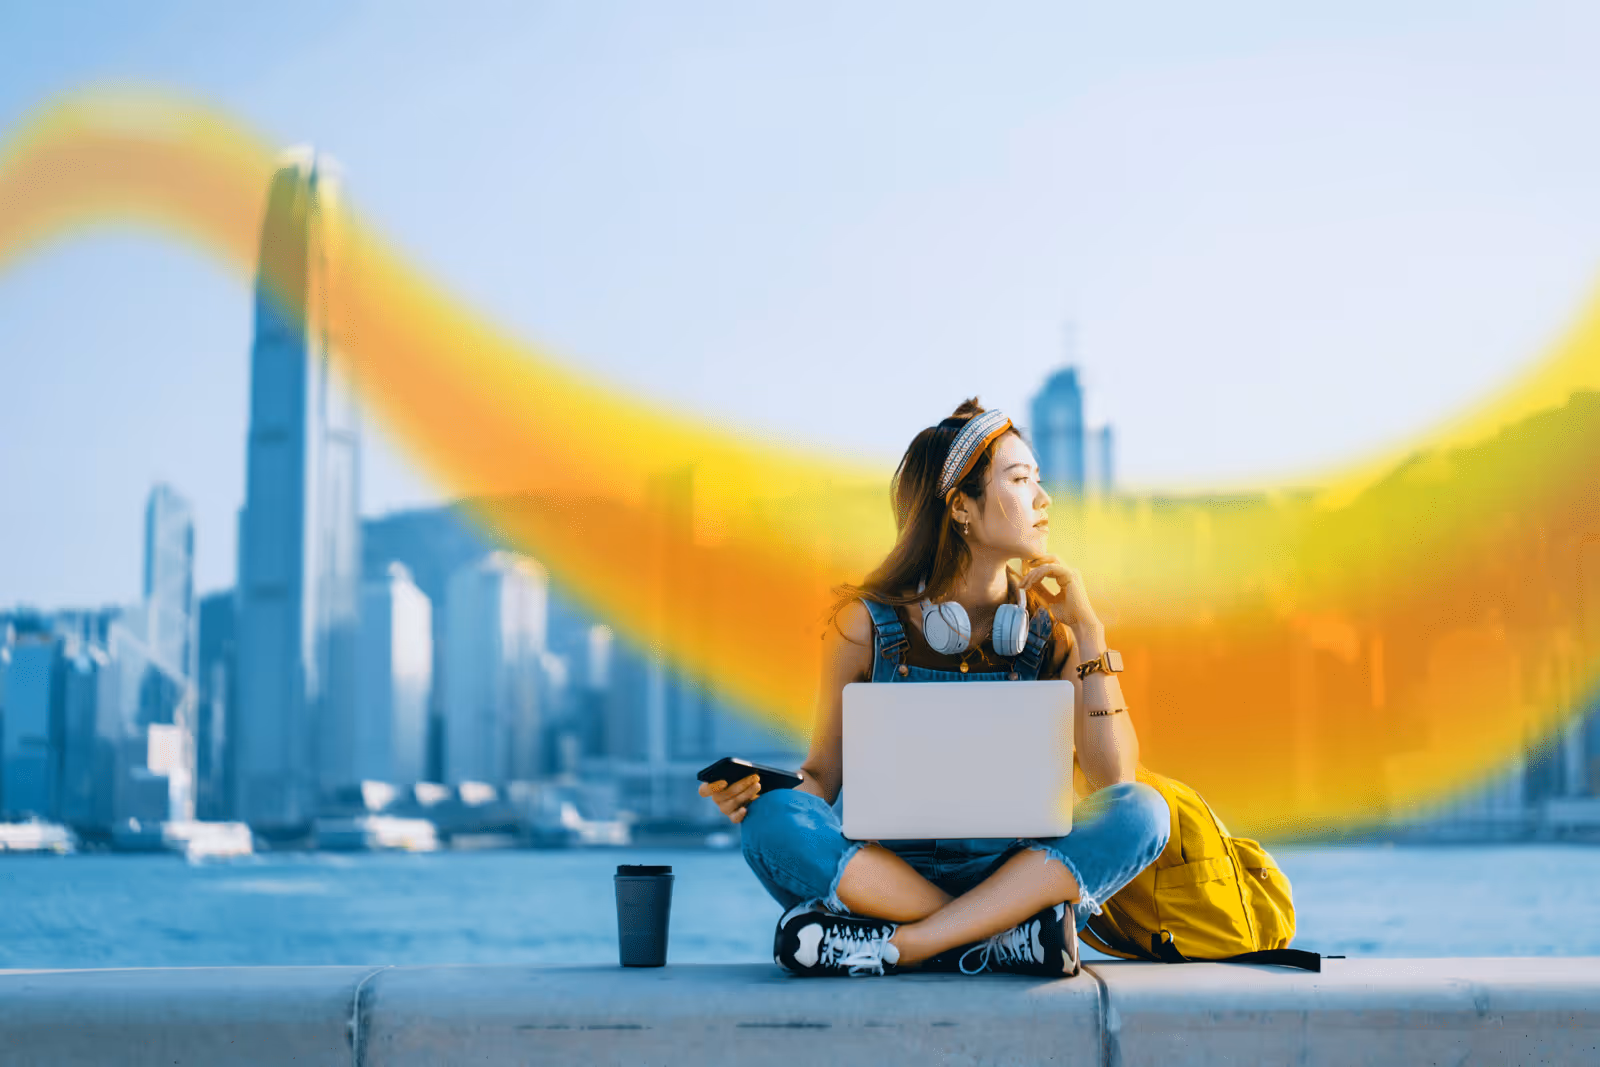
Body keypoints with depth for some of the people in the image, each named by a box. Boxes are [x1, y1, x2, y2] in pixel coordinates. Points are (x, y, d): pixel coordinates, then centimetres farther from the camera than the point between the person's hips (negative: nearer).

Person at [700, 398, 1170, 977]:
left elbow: (1113, 778, -6)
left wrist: (1088, 630, -9)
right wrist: (756, 792, -18)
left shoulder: (1047, 628, 4)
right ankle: (1002, 938, -30)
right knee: (775, 819, -29)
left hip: (1008, 876, 2)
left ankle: (897, 947, -31)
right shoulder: (865, 624, 0)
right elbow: (825, 773, 4)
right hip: (878, 869, -2)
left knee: (1142, 810, -25)